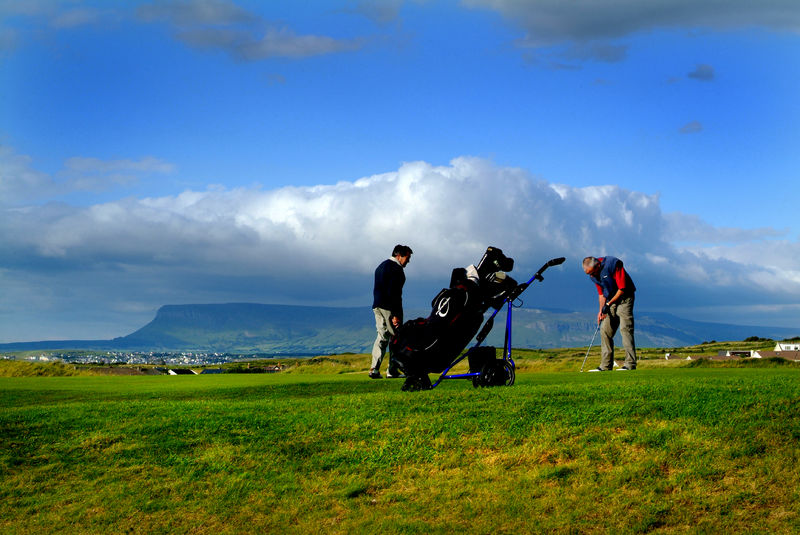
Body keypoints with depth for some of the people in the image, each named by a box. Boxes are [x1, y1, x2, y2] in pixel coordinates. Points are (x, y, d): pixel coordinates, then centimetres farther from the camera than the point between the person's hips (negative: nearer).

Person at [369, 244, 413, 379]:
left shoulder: (381, 266, 20)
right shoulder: (396, 268, -11)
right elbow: (394, 293, -18)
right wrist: (396, 314, -19)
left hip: (377, 306, 9)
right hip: (389, 307, -9)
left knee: (382, 336, 9)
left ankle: (374, 369, 1)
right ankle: (392, 370, -2)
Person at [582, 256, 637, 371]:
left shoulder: (613, 265, -23)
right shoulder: (593, 273, -1)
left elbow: (622, 289, -21)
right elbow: (601, 293, 9)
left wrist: (608, 304, -18)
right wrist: (601, 310, -4)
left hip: (624, 298, -7)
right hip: (611, 300, 7)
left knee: (625, 328, -16)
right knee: (605, 330, 1)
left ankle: (630, 364, -18)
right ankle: (606, 365, 3)